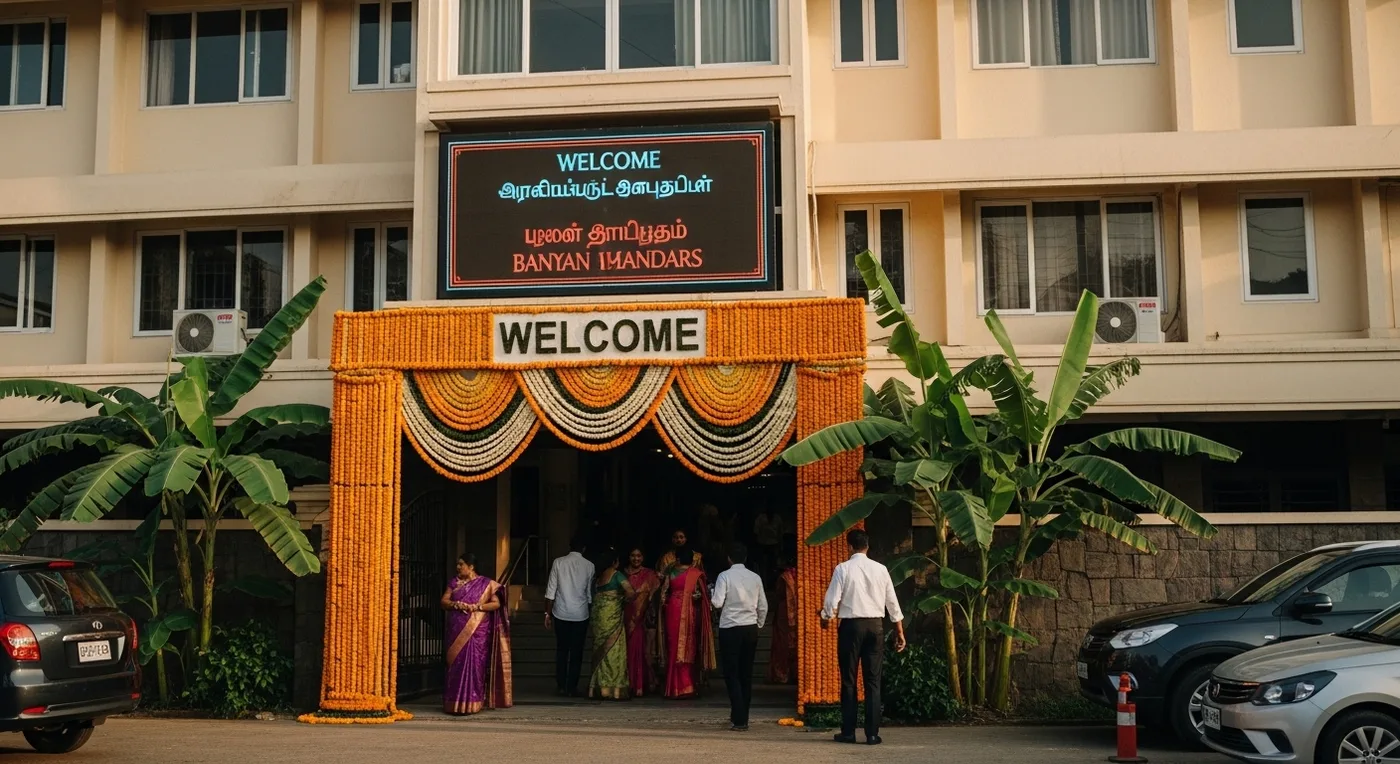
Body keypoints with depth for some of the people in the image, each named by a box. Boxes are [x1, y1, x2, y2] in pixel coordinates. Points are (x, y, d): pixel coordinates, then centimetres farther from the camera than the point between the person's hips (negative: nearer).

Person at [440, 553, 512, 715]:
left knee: (474, 663, -7)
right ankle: (455, 702, 6)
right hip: (456, 631, 4)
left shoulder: (486, 584, 2)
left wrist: (478, 607, -16)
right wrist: (456, 604, -13)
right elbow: (444, 601, 6)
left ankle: (472, 702, -4)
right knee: (456, 663, 1)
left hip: (477, 631, -4)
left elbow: (496, 603, -4)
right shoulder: (454, 583, 13)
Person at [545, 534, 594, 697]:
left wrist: (547, 613, 4)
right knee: (576, 652, 7)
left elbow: (551, 591, -2)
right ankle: (572, 687, 8)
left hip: (561, 613, 1)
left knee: (561, 650, 12)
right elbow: (589, 593, 3)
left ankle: (561, 686, 11)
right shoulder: (589, 566, -2)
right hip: (580, 614, -1)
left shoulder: (558, 563, -2)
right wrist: (591, 610, 15)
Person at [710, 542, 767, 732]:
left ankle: (739, 720, -6)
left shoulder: (725, 576, -8)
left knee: (732, 675, 0)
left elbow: (717, 602, -15)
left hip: (730, 629, -4)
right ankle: (741, 717, 17)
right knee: (746, 674, 11)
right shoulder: (755, 578, 5)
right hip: (751, 629, 4)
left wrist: (712, 595, 6)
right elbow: (763, 606, 7)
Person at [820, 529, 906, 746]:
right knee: (873, 680, 6)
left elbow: (832, 600, -5)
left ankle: (848, 732, 9)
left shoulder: (843, 569, -5)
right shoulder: (880, 569, 3)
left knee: (849, 680, 6)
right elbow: (892, 602, 6)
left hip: (851, 625, -2)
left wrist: (826, 618, 16)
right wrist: (900, 632, 14)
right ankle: (872, 734, 4)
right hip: (875, 625, 2)